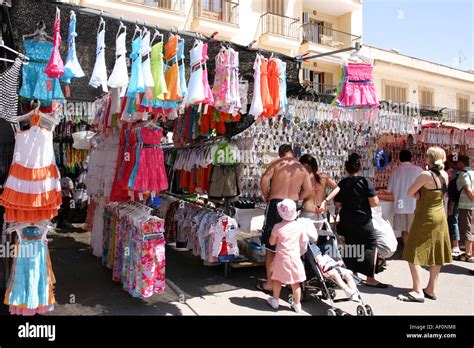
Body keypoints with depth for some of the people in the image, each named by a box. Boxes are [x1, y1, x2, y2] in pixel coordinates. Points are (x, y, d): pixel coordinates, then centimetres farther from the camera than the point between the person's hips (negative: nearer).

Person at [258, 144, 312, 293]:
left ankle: (269, 283, 9)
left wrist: (266, 196, 1)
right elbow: (308, 190, 5)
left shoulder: (276, 163, -2)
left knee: (271, 246, 5)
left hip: (275, 204, -3)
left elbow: (264, 180, -13)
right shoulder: (302, 168, 8)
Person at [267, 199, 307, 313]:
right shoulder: (299, 225, -7)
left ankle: (275, 301, 30)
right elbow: (302, 240, 7)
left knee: (277, 279, 17)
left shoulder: (277, 227, -15)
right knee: (295, 282, 11)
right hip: (295, 258, 2)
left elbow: (272, 242, -4)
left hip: (281, 258, -1)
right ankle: (297, 305, 21)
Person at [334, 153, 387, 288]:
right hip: (363, 222, -4)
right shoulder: (365, 182, -11)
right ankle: (370, 278, 4)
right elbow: (374, 202, -15)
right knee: (371, 246, 6)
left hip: (346, 222, 4)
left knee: (350, 249, 16)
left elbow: (337, 204, 2)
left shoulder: (342, 183, -1)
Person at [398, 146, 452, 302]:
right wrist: (422, 194, -1)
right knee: (436, 254, 12)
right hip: (440, 216, 8)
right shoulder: (445, 175, 2)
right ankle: (431, 289, 21)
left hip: (425, 218, -8)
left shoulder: (426, 175, -20)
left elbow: (410, 193, -14)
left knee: (414, 254, -3)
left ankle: (418, 291, -6)